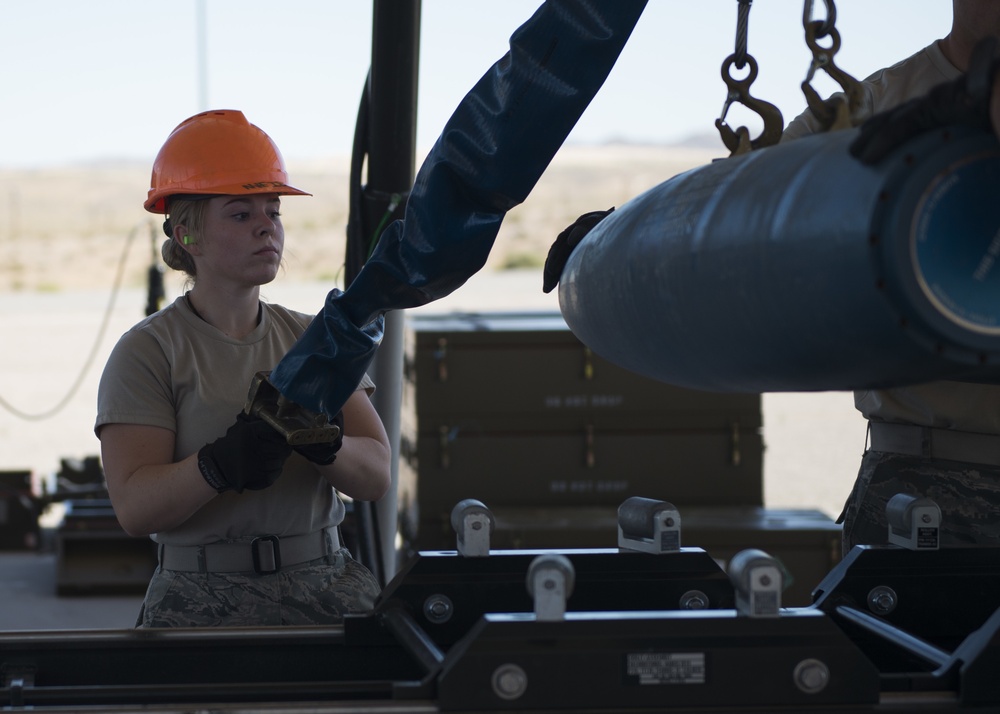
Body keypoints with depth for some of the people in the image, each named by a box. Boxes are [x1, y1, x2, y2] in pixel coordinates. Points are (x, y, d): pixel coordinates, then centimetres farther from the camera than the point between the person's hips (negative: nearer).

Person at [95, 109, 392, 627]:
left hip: (327, 584, 4)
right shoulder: (148, 351, 0)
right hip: (203, 597, -4)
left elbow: (377, 476, 4)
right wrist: (221, 464, -28)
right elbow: (134, 507, -10)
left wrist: (323, 444, -19)